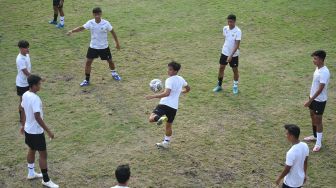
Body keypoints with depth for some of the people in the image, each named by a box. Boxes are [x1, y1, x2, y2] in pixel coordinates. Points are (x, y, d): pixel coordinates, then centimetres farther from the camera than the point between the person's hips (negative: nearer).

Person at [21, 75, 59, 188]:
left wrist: (24, 125, 26)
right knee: (43, 154, 2)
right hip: (36, 131, -9)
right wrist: (48, 131, -24)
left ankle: (31, 173, 40)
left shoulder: (25, 95, 0)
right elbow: (37, 117, -29)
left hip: (28, 129, 9)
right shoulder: (35, 98, -28)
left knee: (31, 150, 24)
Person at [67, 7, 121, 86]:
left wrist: (117, 43, 1)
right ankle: (87, 80, 8)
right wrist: (72, 31, -35)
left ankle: (114, 73, 43)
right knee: (88, 62, -4)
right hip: (93, 47, 1)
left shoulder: (106, 23, -17)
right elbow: (82, 28, -18)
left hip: (104, 47, -1)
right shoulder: (90, 23, -12)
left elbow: (112, 32, -5)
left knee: (110, 61, 12)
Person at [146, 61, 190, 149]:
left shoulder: (169, 80, -12)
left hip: (165, 104, -7)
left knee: (151, 118, -18)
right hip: (174, 107, 7)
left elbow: (166, 93, -26)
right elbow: (188, 89, 28)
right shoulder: (181, 79, 11)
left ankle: (160, 118, -45)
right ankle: (166, 143, 33)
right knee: (169, 126, 22)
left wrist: (153, 96, -24)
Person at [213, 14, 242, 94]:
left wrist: (231, 55, -30)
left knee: (235, 70, 8)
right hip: (224, 52, 5)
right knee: (221, 68, 9)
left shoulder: (238, 31, -21)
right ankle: (219, 85, 23)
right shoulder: (225, 28, -5)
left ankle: (235, 86, 26)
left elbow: (237, 45, -24)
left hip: (234, 54, -4)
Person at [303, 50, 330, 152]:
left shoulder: (324, 72, -29)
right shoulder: (317, 68, 1)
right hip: (313, 98, 9)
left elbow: (320, 89, -29)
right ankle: (315, 136, 41)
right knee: (313, 117, 22)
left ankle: (318, 143, 13)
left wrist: (310, 101, -27)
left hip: (320, 100, -9)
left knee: (318, 120, 1)